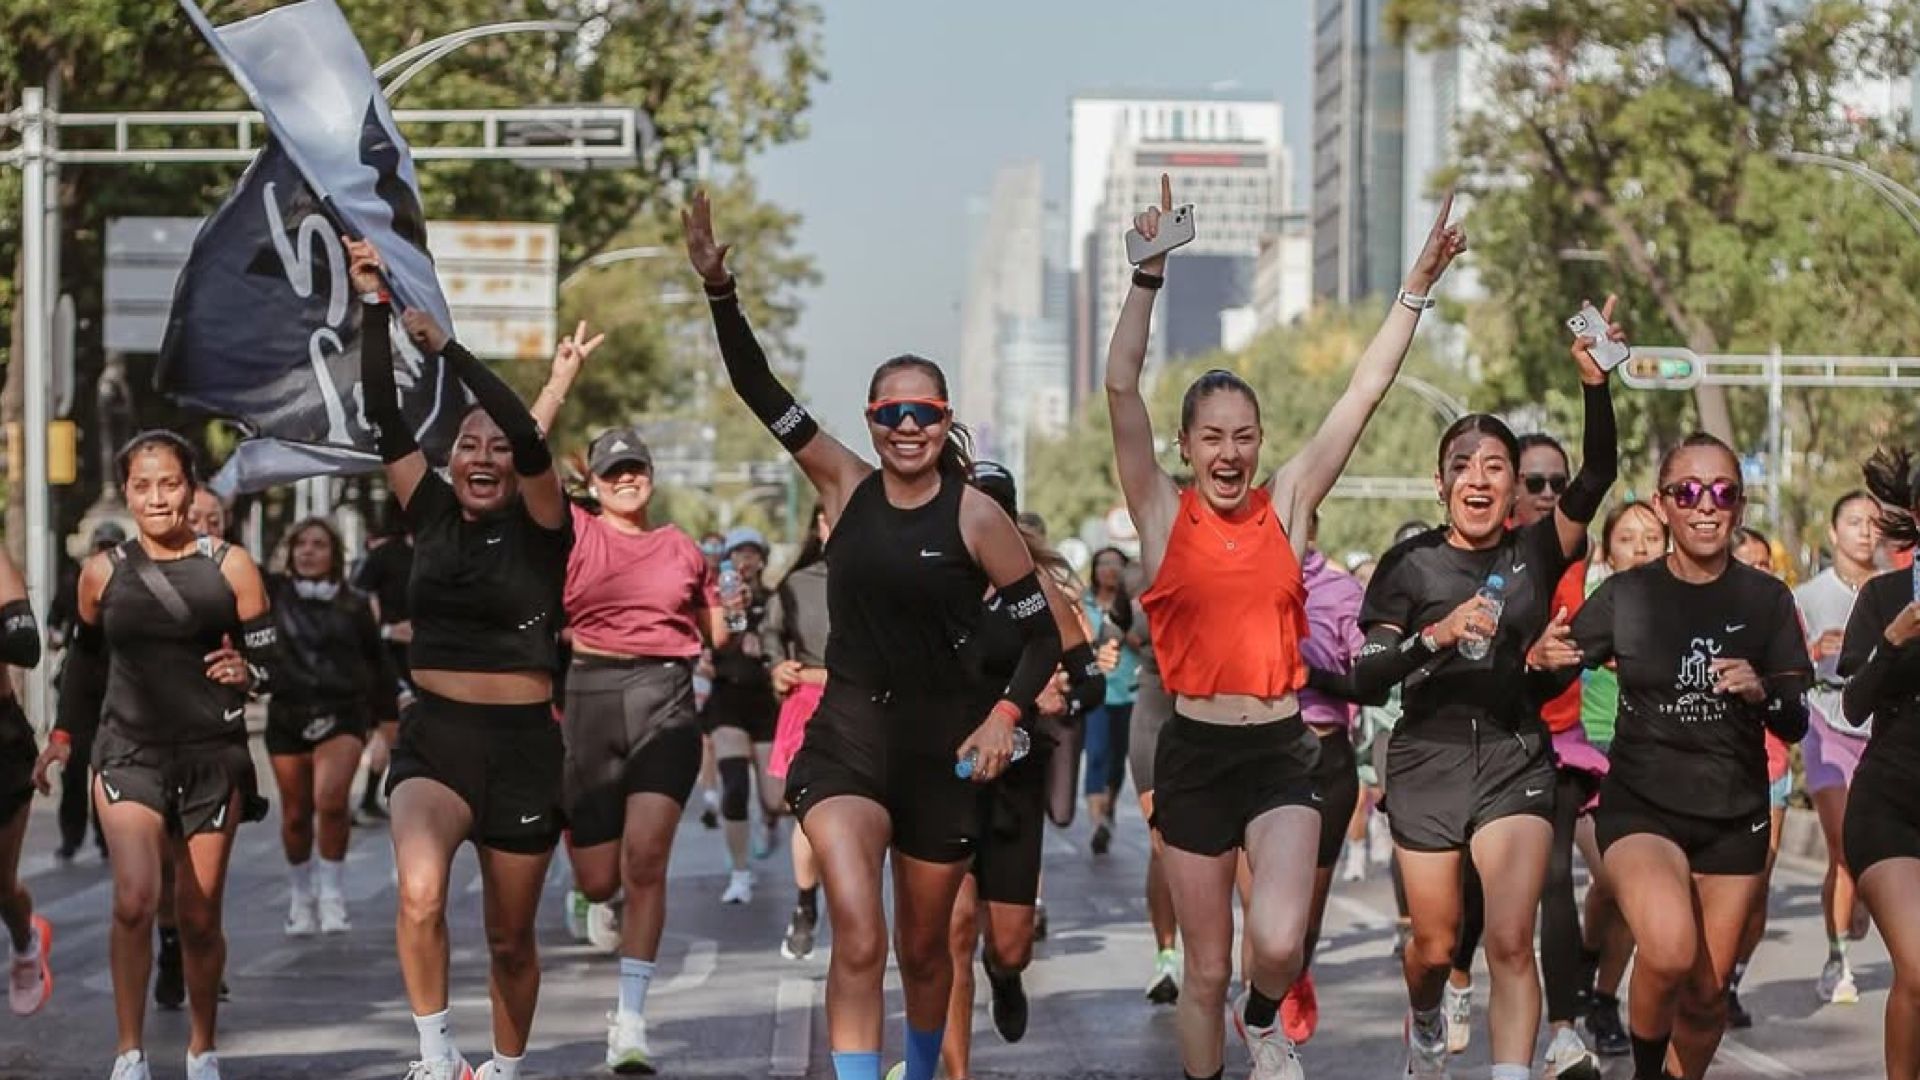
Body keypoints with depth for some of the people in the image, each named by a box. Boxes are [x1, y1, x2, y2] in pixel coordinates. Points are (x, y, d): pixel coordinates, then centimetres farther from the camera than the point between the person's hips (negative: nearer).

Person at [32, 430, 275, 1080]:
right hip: (129, 753, 0)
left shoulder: (230, 568, 1)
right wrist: (63, 736, 22)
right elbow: (84, 657, 21)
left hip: (213, 757, 0)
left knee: (200, 917, 5)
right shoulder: (103, 572, 5)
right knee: (134, 899, -20)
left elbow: (270, 665, 3)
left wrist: (246, 671, -18)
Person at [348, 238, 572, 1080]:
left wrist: (447, 346, -25)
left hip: (522, 745, -1)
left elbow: (531, 437, -21)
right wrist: (372, 310, -16)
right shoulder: (432, 514, 5)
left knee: (510, 938, 11)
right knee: (420, 892, -28)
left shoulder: (541, 528, -3)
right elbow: (383, 418, -5)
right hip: (433, 737, 1)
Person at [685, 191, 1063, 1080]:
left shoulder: (975, 517, -6)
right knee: (858, 937, -19)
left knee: (922, 947, 14)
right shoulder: (846, 488, 1)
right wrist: (718, 291, -13)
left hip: (940, 741, -1)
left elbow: (1042, 633, -2)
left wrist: (1006, 714, -17)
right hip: (846, 735, 1)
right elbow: (758, 390, -3)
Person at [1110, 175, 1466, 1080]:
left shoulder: (1287, 505, 4)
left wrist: (1417, 288, -2)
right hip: (1195, 755, -1)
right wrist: (1150, 276, -20)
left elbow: (1365, 392, 2)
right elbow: (1121, 389, -12)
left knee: (1278, 943, -19)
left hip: (1282, 752, 1)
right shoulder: (1164, 515, -1)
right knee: (1206, 969, 7)